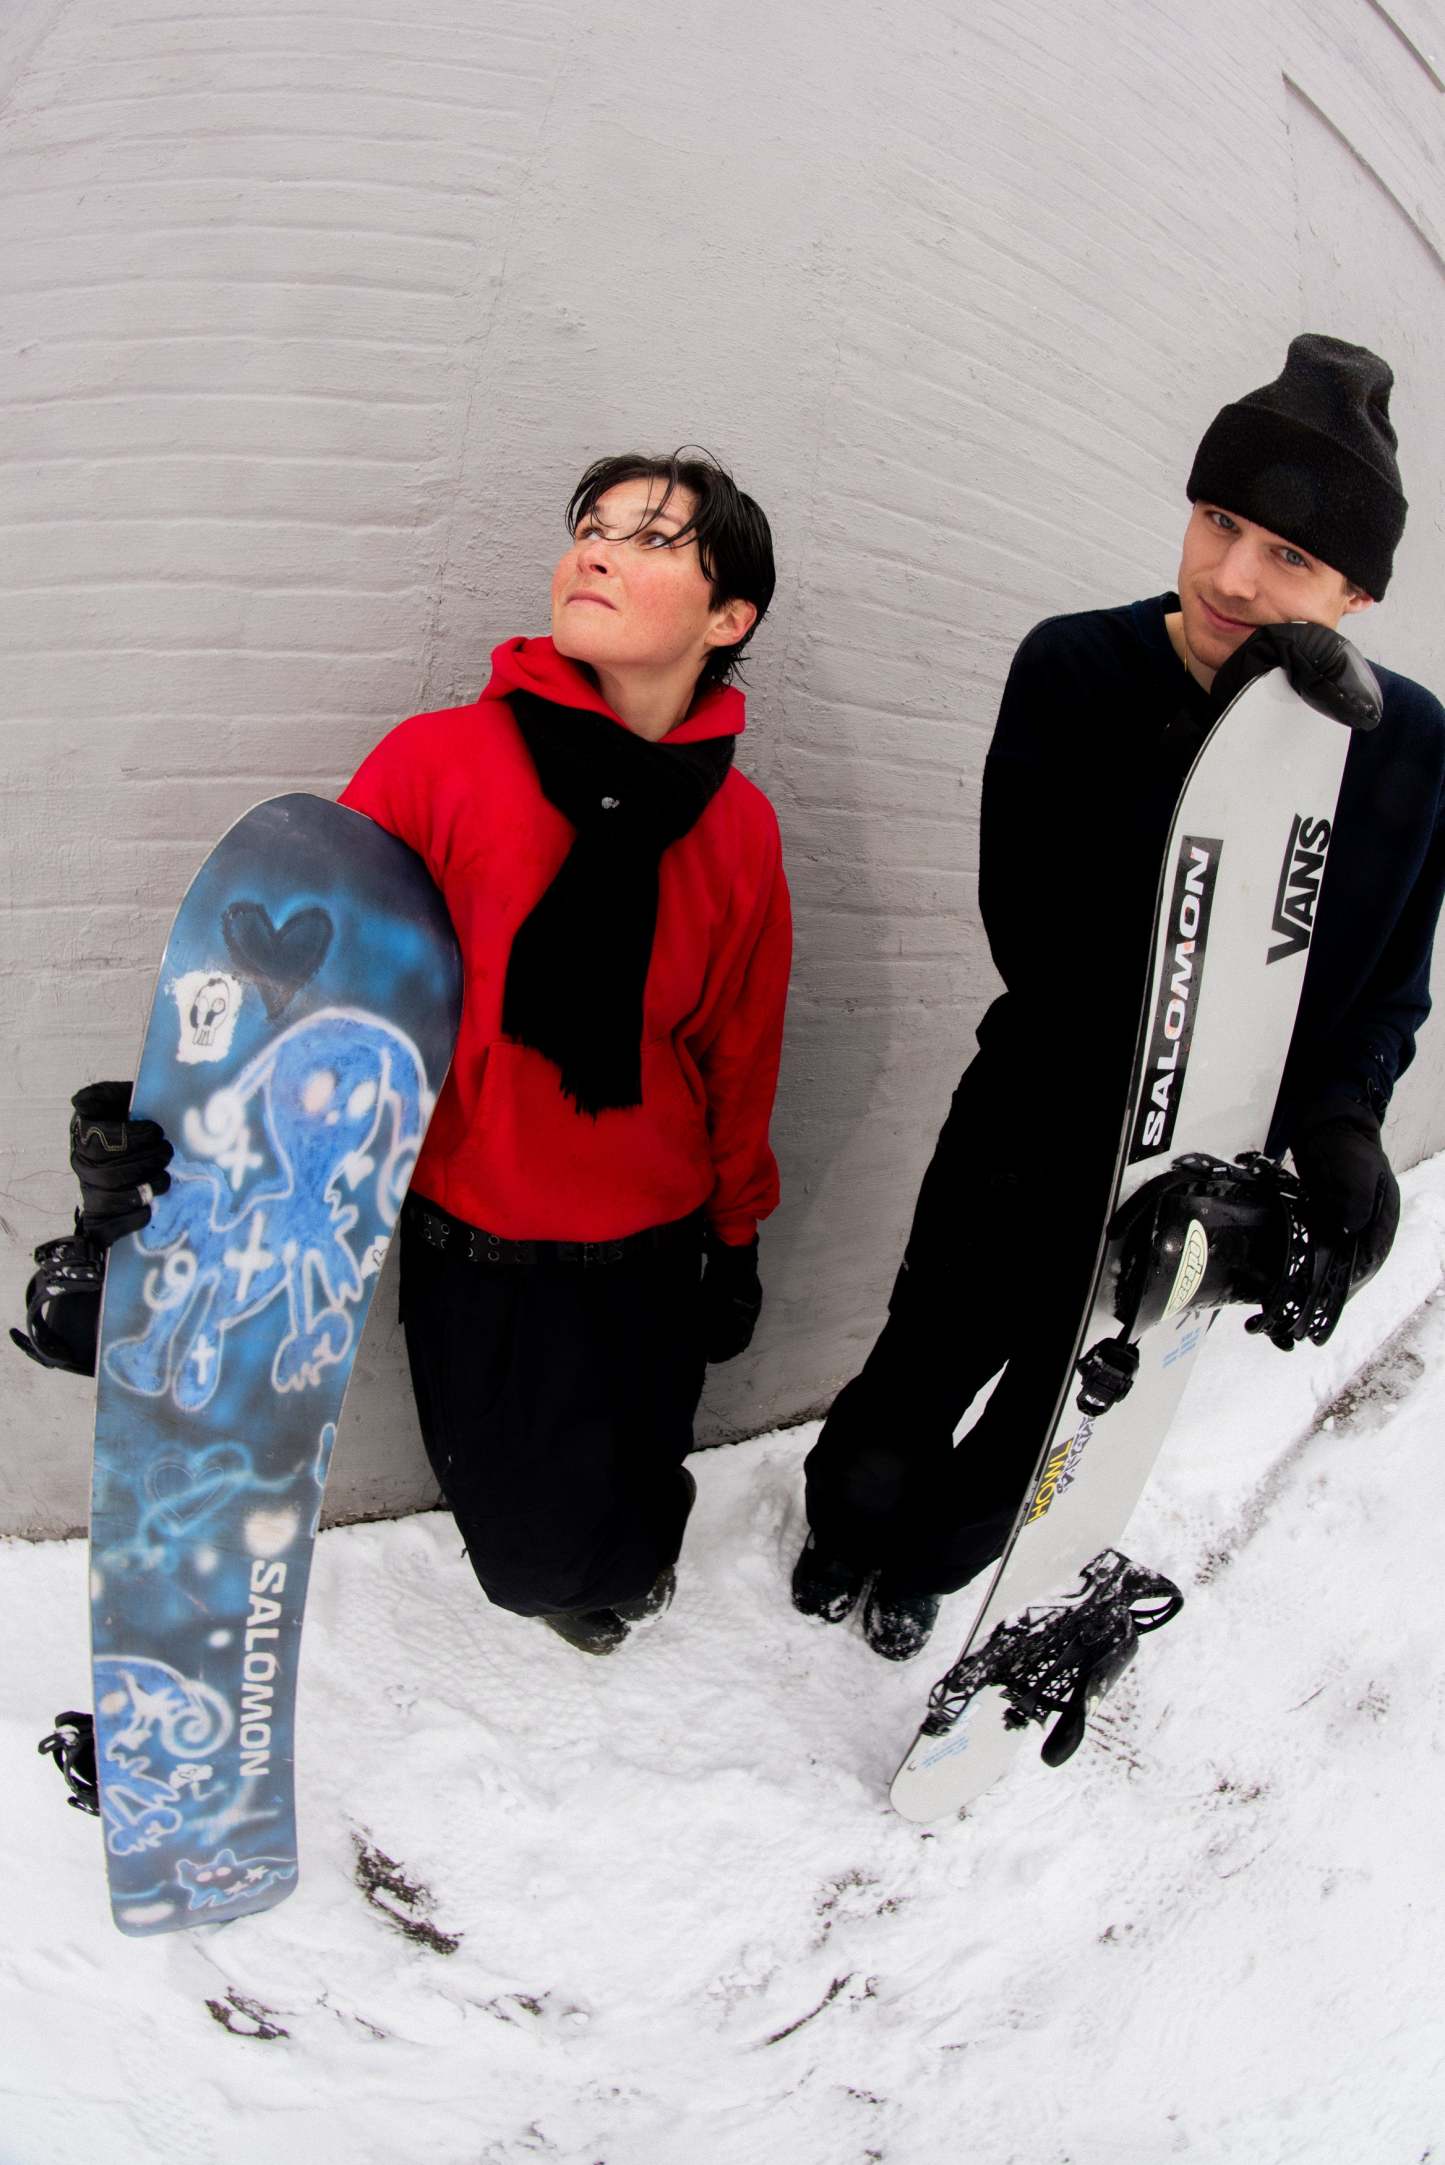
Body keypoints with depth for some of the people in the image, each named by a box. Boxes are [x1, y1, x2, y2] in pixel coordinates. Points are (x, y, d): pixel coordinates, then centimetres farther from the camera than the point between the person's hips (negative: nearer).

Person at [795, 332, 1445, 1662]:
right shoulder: (1076, 674, -16)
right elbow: (1032, 933, -21)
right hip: (1036, 1140, -1)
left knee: (1062, 1416, 21)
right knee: (922, 1377, 16)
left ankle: (932, 1563, 52)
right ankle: (845, 1525, 52)